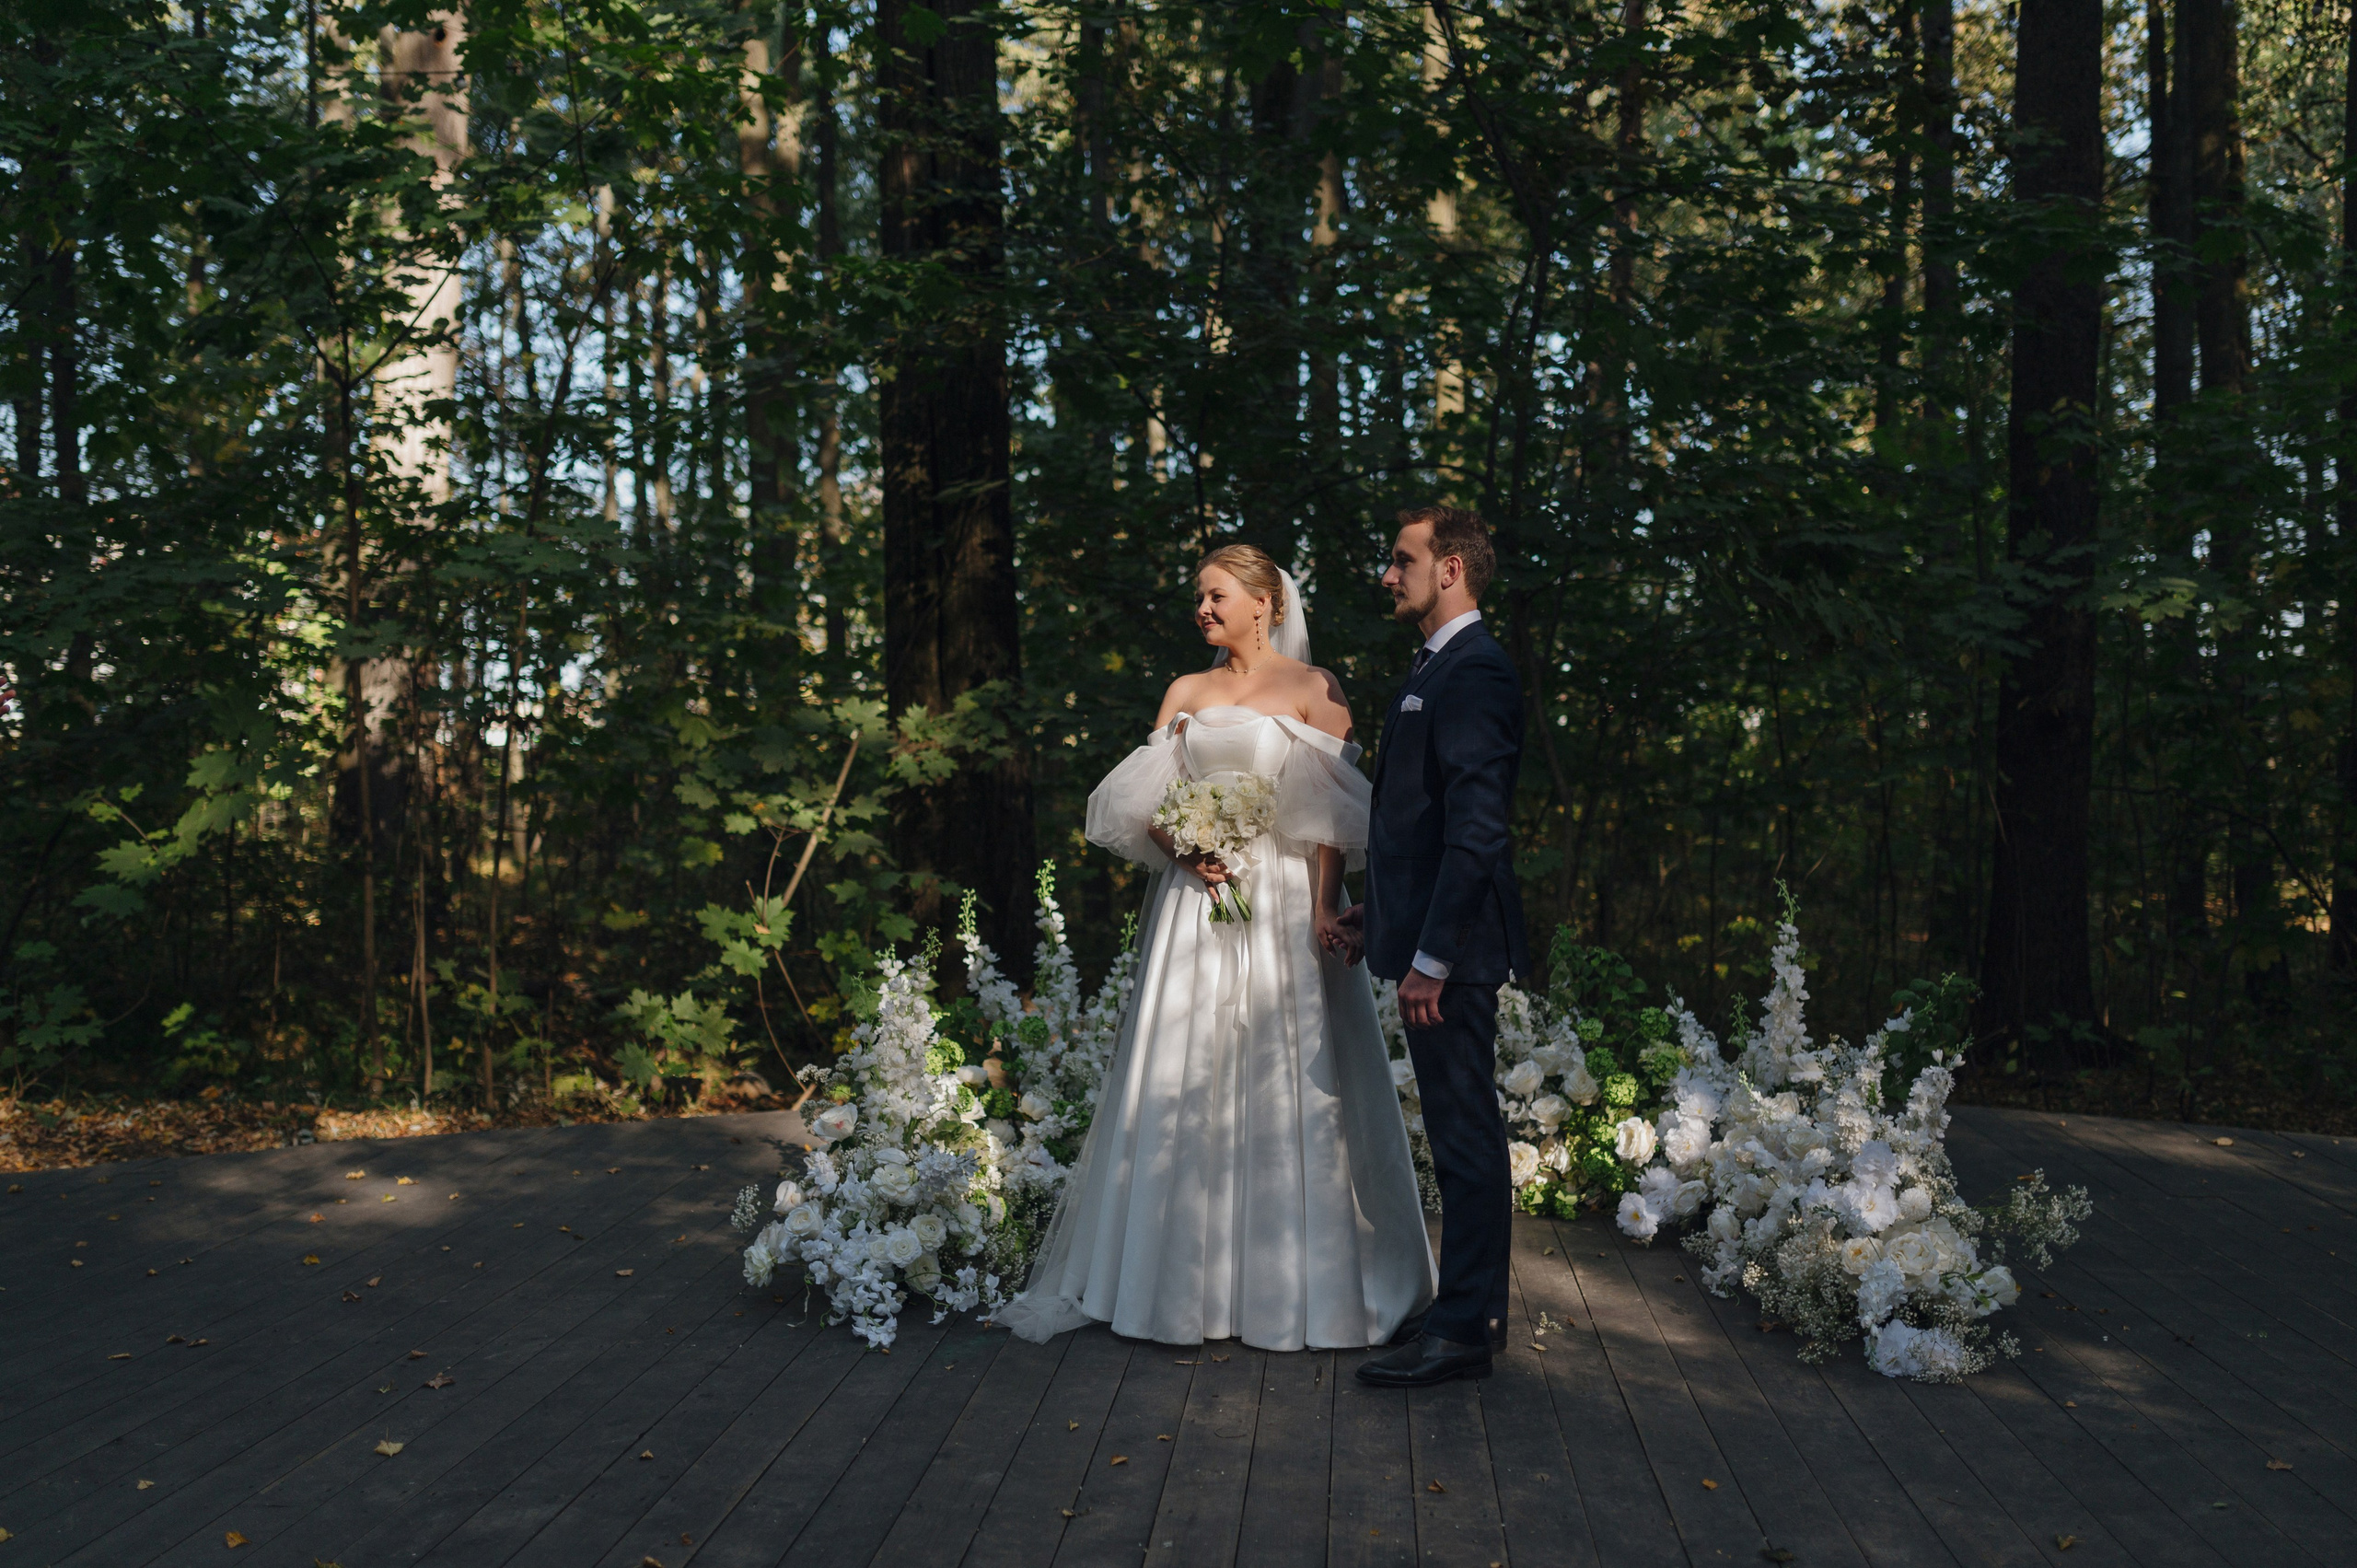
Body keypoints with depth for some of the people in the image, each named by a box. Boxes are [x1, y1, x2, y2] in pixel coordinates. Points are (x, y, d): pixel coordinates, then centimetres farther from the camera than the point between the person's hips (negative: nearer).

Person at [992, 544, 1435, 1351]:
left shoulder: (1313, 689, 2)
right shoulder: (1186, 693, 14)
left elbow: (1335, 814, -5)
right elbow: (1143, 802, 10)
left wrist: (1323, 910, -16)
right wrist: (1183, 851, -10)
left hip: (1285, 902, -4)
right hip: (1197, 901, 4)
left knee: (1289, 1084, -2)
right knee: (1186, 1082, 3)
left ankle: (1299, 1283, 11)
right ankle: (1192, 1278, 13)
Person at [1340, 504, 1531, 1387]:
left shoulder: (1473, 673, -16)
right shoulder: (1438, 669, 17)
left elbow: (1478, 830, -22)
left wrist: (1431, 957, -23)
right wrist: (1382, 915, 18)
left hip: (1453, 949, -10)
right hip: (1431, 936, 10)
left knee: (1466, 1138, -1)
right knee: (1458, 1136, 16)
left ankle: (1464, 1331, 8)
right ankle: (1469, 1309, 27)